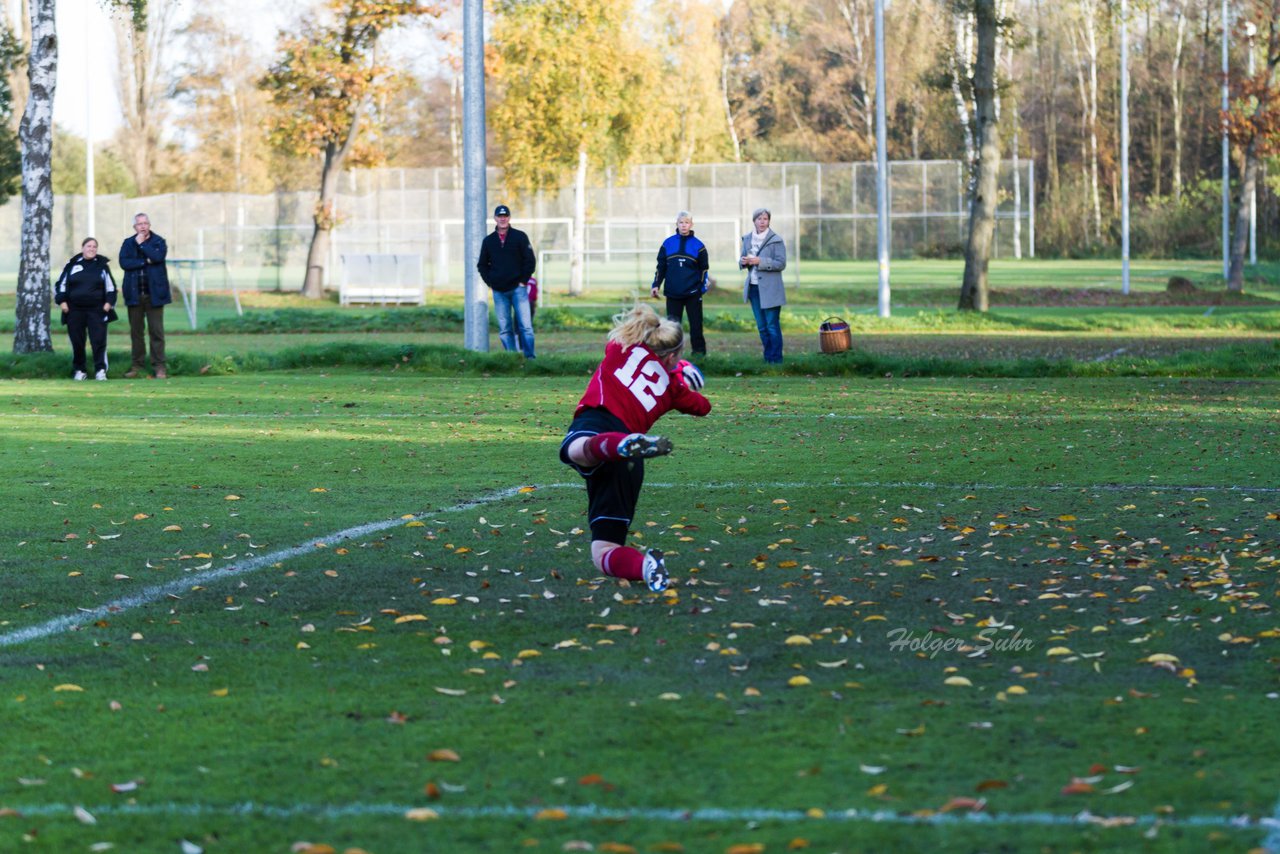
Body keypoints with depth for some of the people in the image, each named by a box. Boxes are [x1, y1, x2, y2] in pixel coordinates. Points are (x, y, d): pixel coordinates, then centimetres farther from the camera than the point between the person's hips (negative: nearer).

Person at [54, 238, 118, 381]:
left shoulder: (102, 265, 6)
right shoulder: (72, 264, 6)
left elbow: (111, 286, 10)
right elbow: (61, 284, 11)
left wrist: (109, 302, 0)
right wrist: (62, 301, 2)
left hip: (97, 310, -1)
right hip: (75, 310, 1)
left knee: (99, 341, -9)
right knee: (77, 342, 4)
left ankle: (100, 370, -6)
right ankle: (79, 370, 13)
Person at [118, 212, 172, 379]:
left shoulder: (158, 242, 5)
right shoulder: (128, 243, 10)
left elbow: (158, 256, -15)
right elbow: (124, 262, -6)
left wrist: (142, 244, -9)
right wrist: (146, 261, -10)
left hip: (153, 294, -2)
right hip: (135, 294, 2)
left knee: (156, 331, -5)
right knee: (136, 331, 5)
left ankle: (159, 366, -3)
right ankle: (137, 365, 11)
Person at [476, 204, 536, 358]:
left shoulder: (520, 236, 4)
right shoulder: (488, 240, 11)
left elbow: (530, 261, 3)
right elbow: (482, 264, 18)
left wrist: (523, 281, -4)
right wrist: (490, 283, 5)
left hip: (518, 288, -3)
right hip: (499, 292, 3)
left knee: (525, 325, -9)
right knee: (504, 329, 1)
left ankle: (530, 357, -10)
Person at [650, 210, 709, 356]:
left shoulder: (698, 245, 2)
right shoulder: (668, 244, 5)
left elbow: (704, 268, 5)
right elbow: (661, 267, 10)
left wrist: (703, 287, -3)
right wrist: (656, 285, 3)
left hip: (693, 293, -1)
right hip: (673, 294, 1)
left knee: (695, 323, 1)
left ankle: (699, 350, 10)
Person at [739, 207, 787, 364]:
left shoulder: (776, 240, -7)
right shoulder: (747, 239, 10)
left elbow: (781, 263, -11)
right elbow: (742, 261, 17)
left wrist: (760, 261, -21)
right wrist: (744, 262, -8)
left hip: (770, 289, -6)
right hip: (753, 287, 6)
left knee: (772, 325, -5)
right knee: (762, 326, 10)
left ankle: (775, 358, 0)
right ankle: (768, 357, 17)